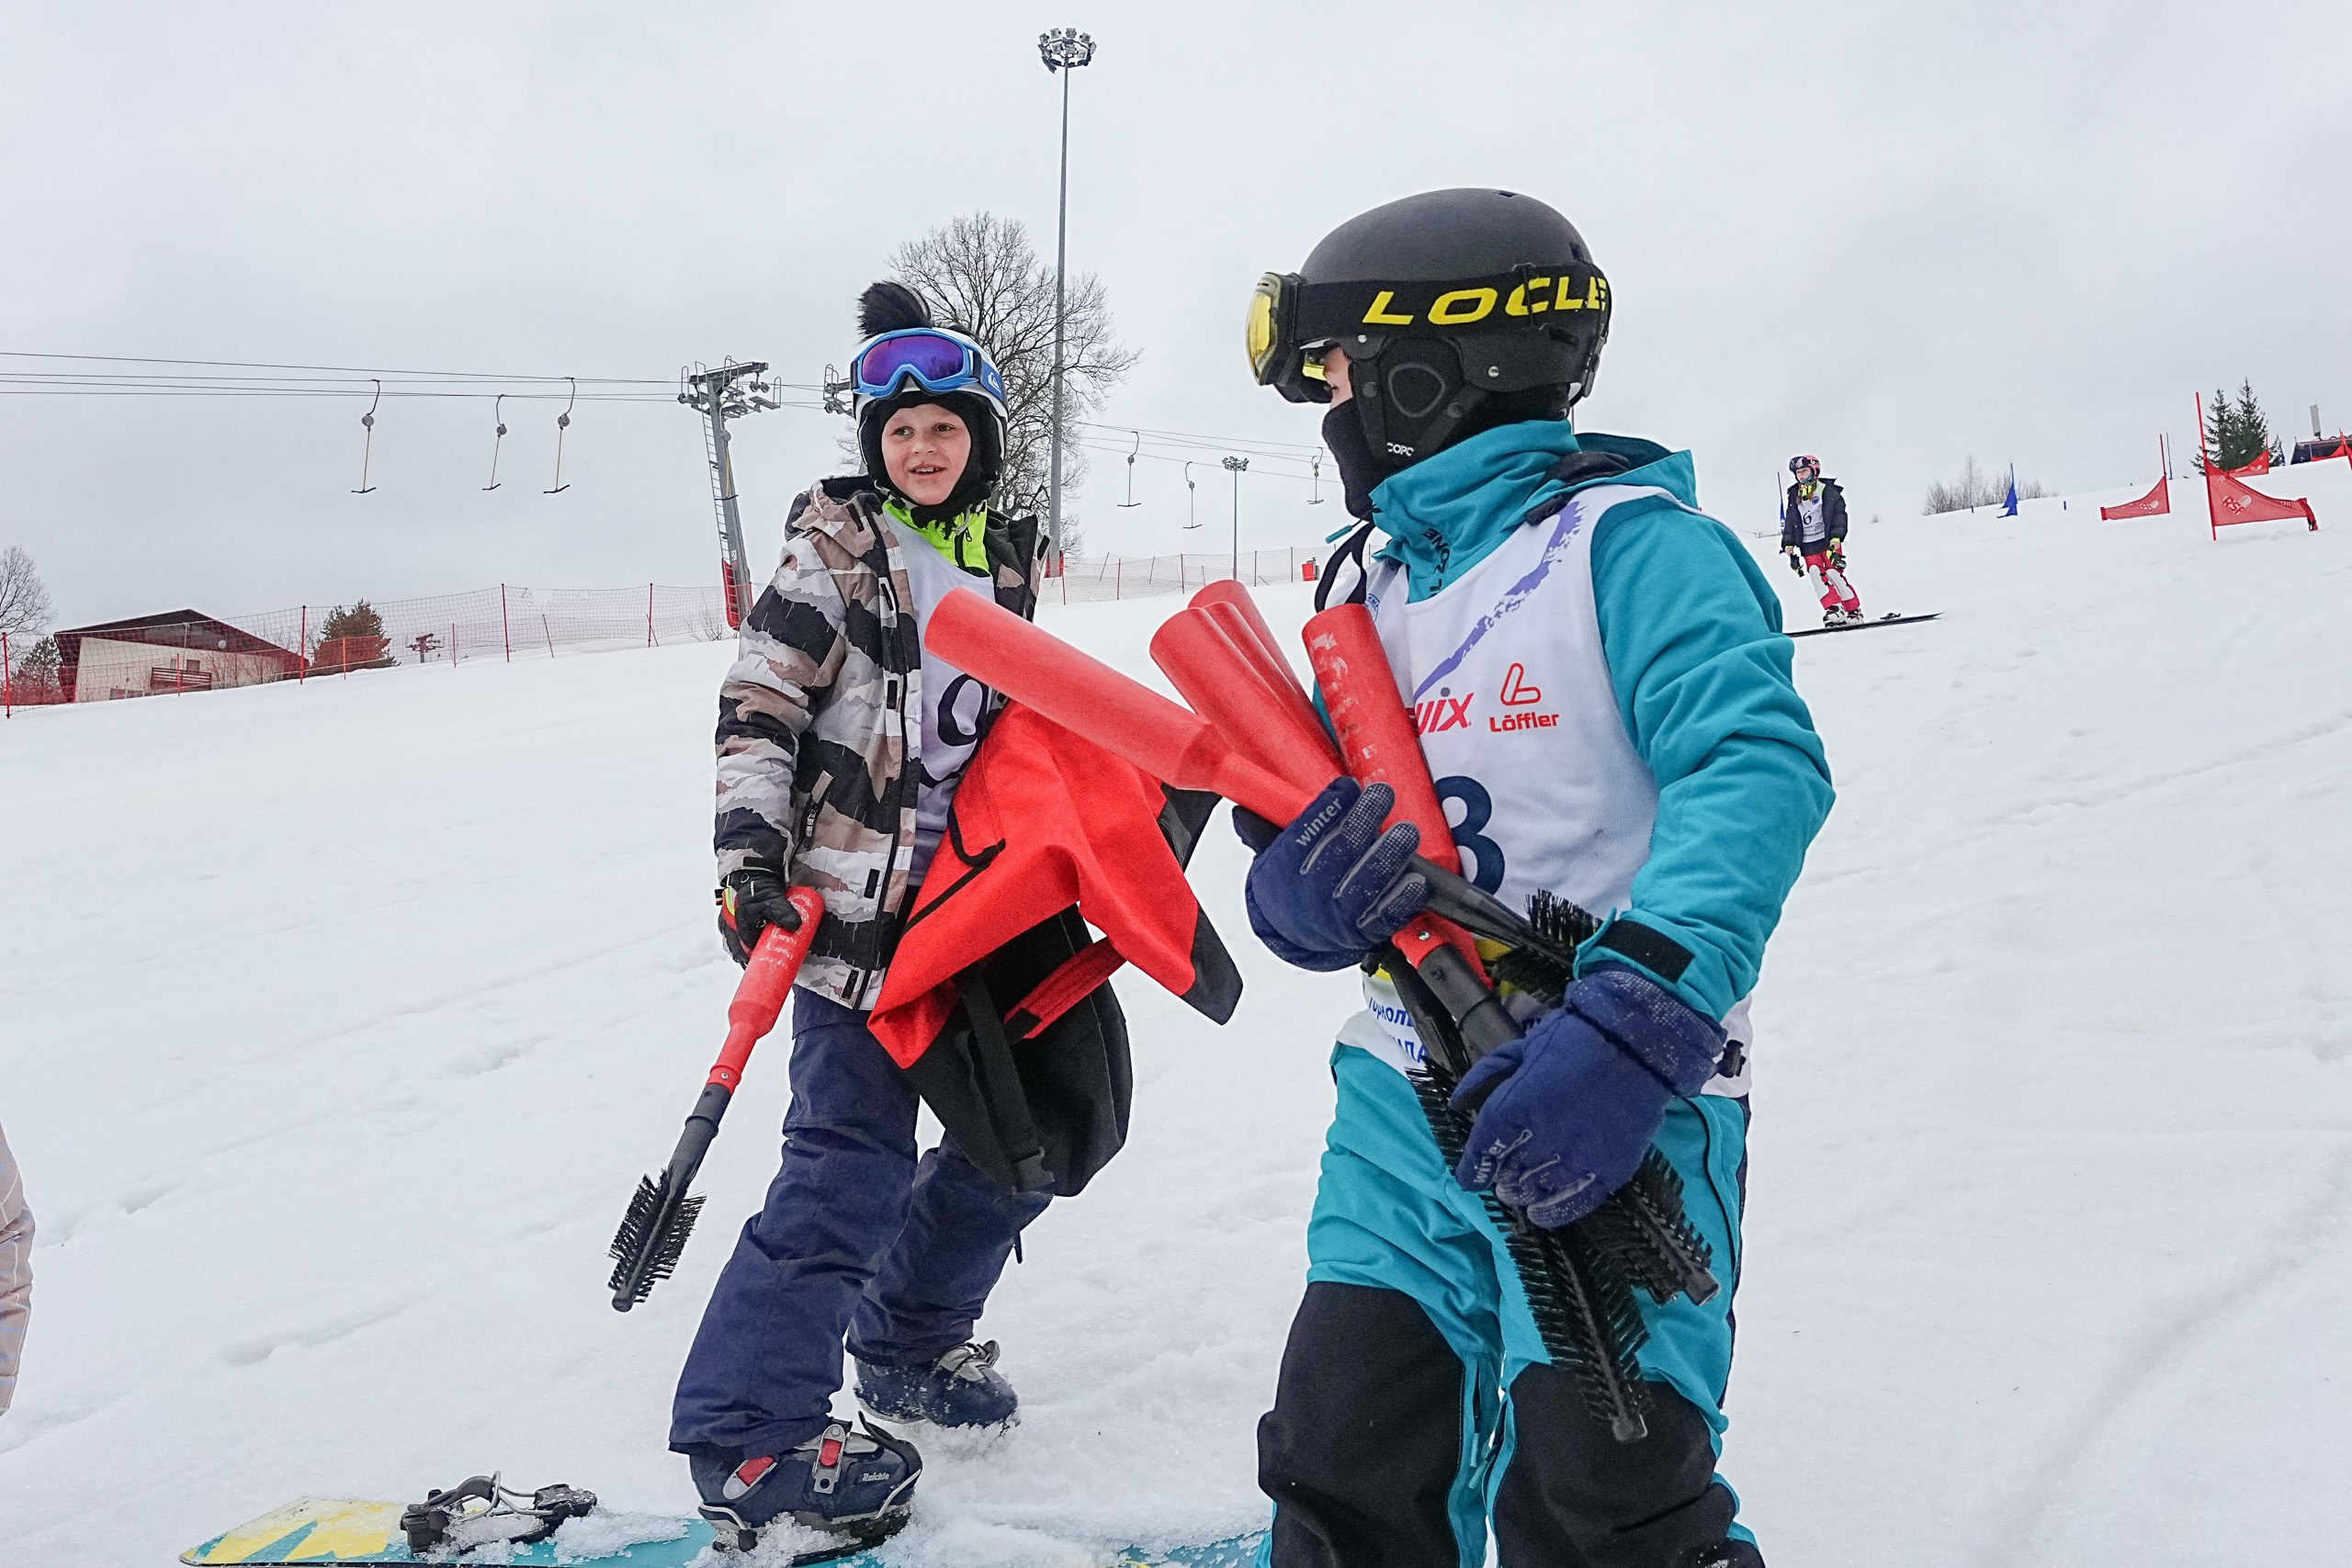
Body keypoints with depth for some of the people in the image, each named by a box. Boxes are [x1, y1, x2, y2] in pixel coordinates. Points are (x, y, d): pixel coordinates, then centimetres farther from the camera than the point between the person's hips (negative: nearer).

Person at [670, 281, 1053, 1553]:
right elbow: (758, 704, -8)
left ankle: (905, 1338, 33)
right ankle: (746, 1435, 1)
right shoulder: (839, 542, -4)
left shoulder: (1006, 558, 14)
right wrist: (748, 855, -16)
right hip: (852, 898, -7)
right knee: (852, 1164, -11)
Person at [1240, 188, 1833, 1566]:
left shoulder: (1623, 540, -8)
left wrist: (1632, 1019, -35)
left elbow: (1757, 766, -21)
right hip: (1405, 1093, 7)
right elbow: (1302, 854, 13)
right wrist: (1297, 891, -12)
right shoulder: (1371, 585, 14)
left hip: (1614, 1105, -6)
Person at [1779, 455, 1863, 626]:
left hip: (1828, 542, -5)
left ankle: (1854, 611, -5)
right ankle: (1834, 609, -8)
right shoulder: (1794, 497, 14)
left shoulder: (1828, 491, -1)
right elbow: (1790, 521, 18)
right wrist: (1788, 543, 10)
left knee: (1834, 574, -11)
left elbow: (1839, 514, -7)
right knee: (1818, 578, -9)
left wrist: (1836, 537, -17)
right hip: (1807, 547, 5)